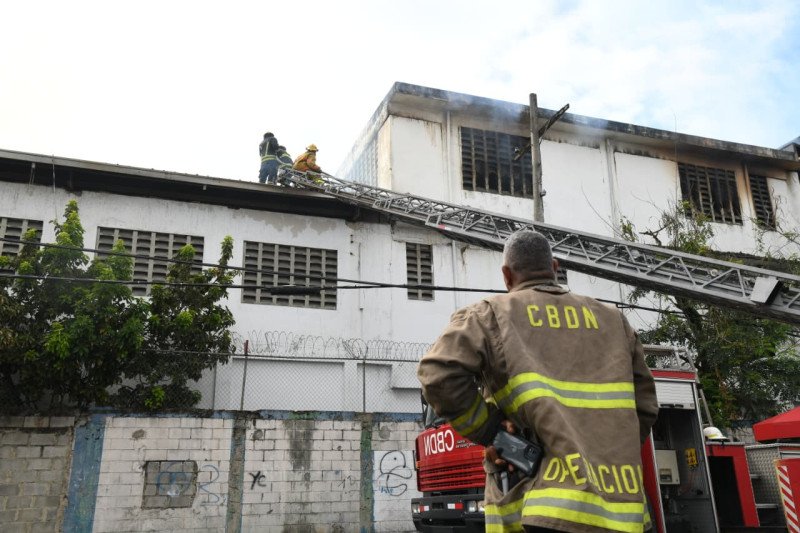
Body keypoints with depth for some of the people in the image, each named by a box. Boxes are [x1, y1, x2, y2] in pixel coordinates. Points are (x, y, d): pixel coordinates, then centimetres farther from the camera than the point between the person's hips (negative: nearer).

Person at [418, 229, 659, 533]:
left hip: (540, 508, -4)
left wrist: (488, 431, -2)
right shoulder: (611, 319, 18)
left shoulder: (492, 314, 5)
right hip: (618, 502, 4)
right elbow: (644, 405, 16)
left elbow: (439, 374, -10)